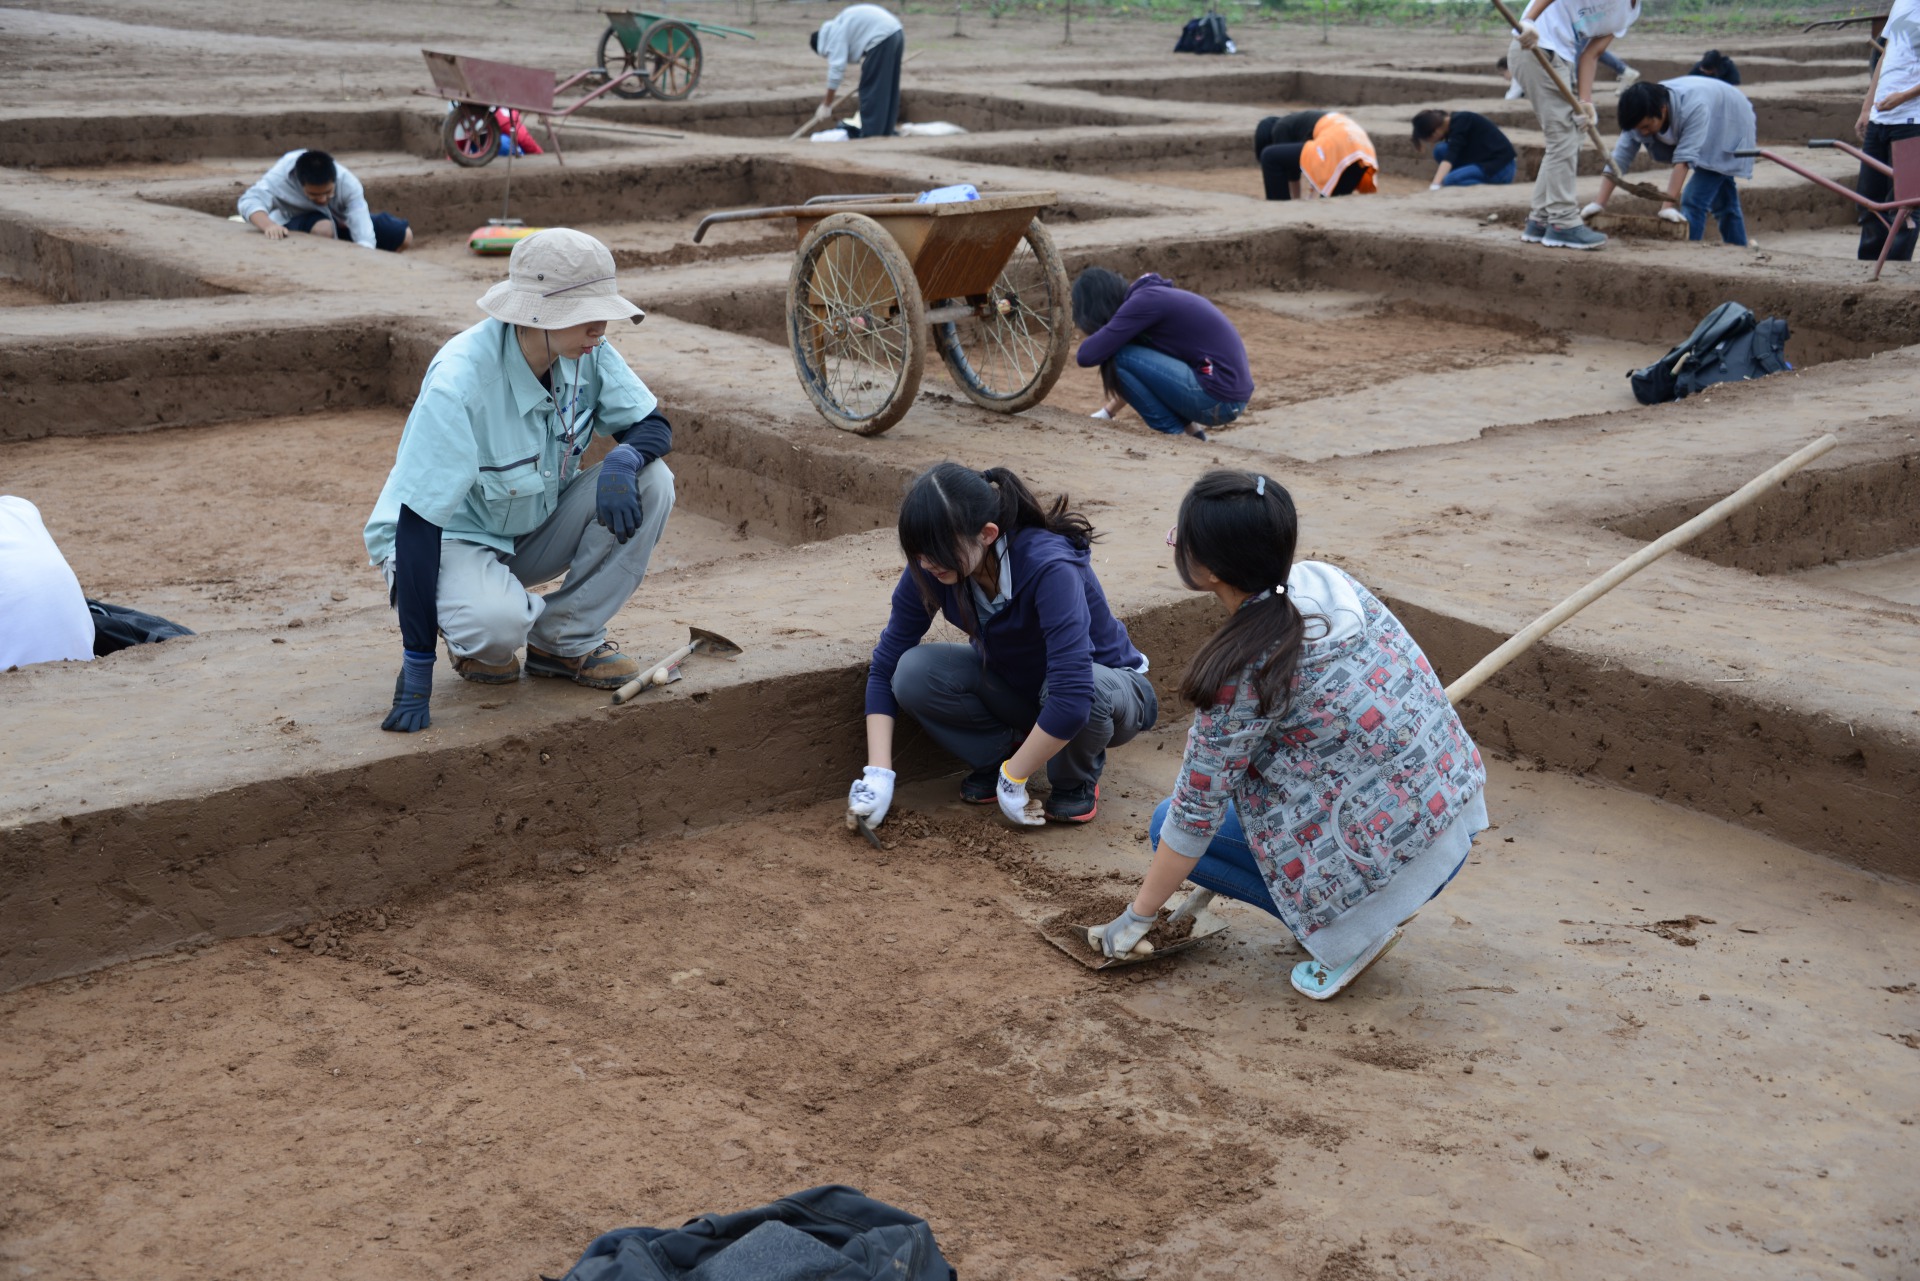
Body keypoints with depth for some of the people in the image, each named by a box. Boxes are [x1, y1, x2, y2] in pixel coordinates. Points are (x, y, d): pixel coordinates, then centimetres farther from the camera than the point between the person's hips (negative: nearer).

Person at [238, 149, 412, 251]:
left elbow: (364, 238, -38)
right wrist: (269, 225, -66)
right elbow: (249, 201, -47)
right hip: (296, 225, -4)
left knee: (403, 234, -7)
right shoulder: (282, 175, -34)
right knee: (323, 228, -41)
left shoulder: (348, 182, -31)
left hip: (339, 221, 4)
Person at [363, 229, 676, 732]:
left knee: (650, 483, -18)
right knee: (498, 620, -39)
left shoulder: (587, 352, -15)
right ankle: (469, 638, 1)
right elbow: (417, 521, -31)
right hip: (450, 535, -6)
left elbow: (653, 425, -3)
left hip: (535, 526, 6)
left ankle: (564, 641, -5)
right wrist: (416, 666, -33)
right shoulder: (460, 382, -33)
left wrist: (623, 459, -32)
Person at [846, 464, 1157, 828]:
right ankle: (996, 755, 3)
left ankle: (1077, 781, -6)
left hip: (1106, 682, -4)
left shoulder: (1049, 568, -37)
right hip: (1014, 684, 4)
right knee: (915, 673, -23)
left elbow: (1072, 696, -43)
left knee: (1075, 693, -40)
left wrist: (1012, 779, -33)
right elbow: (885, 667, -12)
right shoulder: (929, 571, -20)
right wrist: (878, 774, -21)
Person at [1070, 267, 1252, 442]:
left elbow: (1088, 355, -17)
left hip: (1218, 400, -10)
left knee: (1119, 357, -10)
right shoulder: (1152, 297, 17)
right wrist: (1107, 412, 28)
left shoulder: (1143, 302, -12)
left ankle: (1172, 433, 0)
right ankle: (1187, 426, 13)